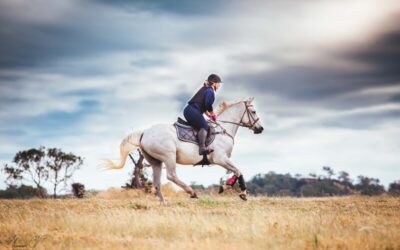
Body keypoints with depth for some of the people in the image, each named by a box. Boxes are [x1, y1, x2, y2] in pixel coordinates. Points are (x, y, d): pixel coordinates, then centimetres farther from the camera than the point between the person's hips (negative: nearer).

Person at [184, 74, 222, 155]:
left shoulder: (205, 89, 27)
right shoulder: (210, 91, -4)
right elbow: (208, 105, -14)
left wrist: (209, 114, 27)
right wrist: (213, 114, 2)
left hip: (188, 110, 11)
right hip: (193, 111, -11)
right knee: (204, 126, -25)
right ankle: (202, 148, -45)